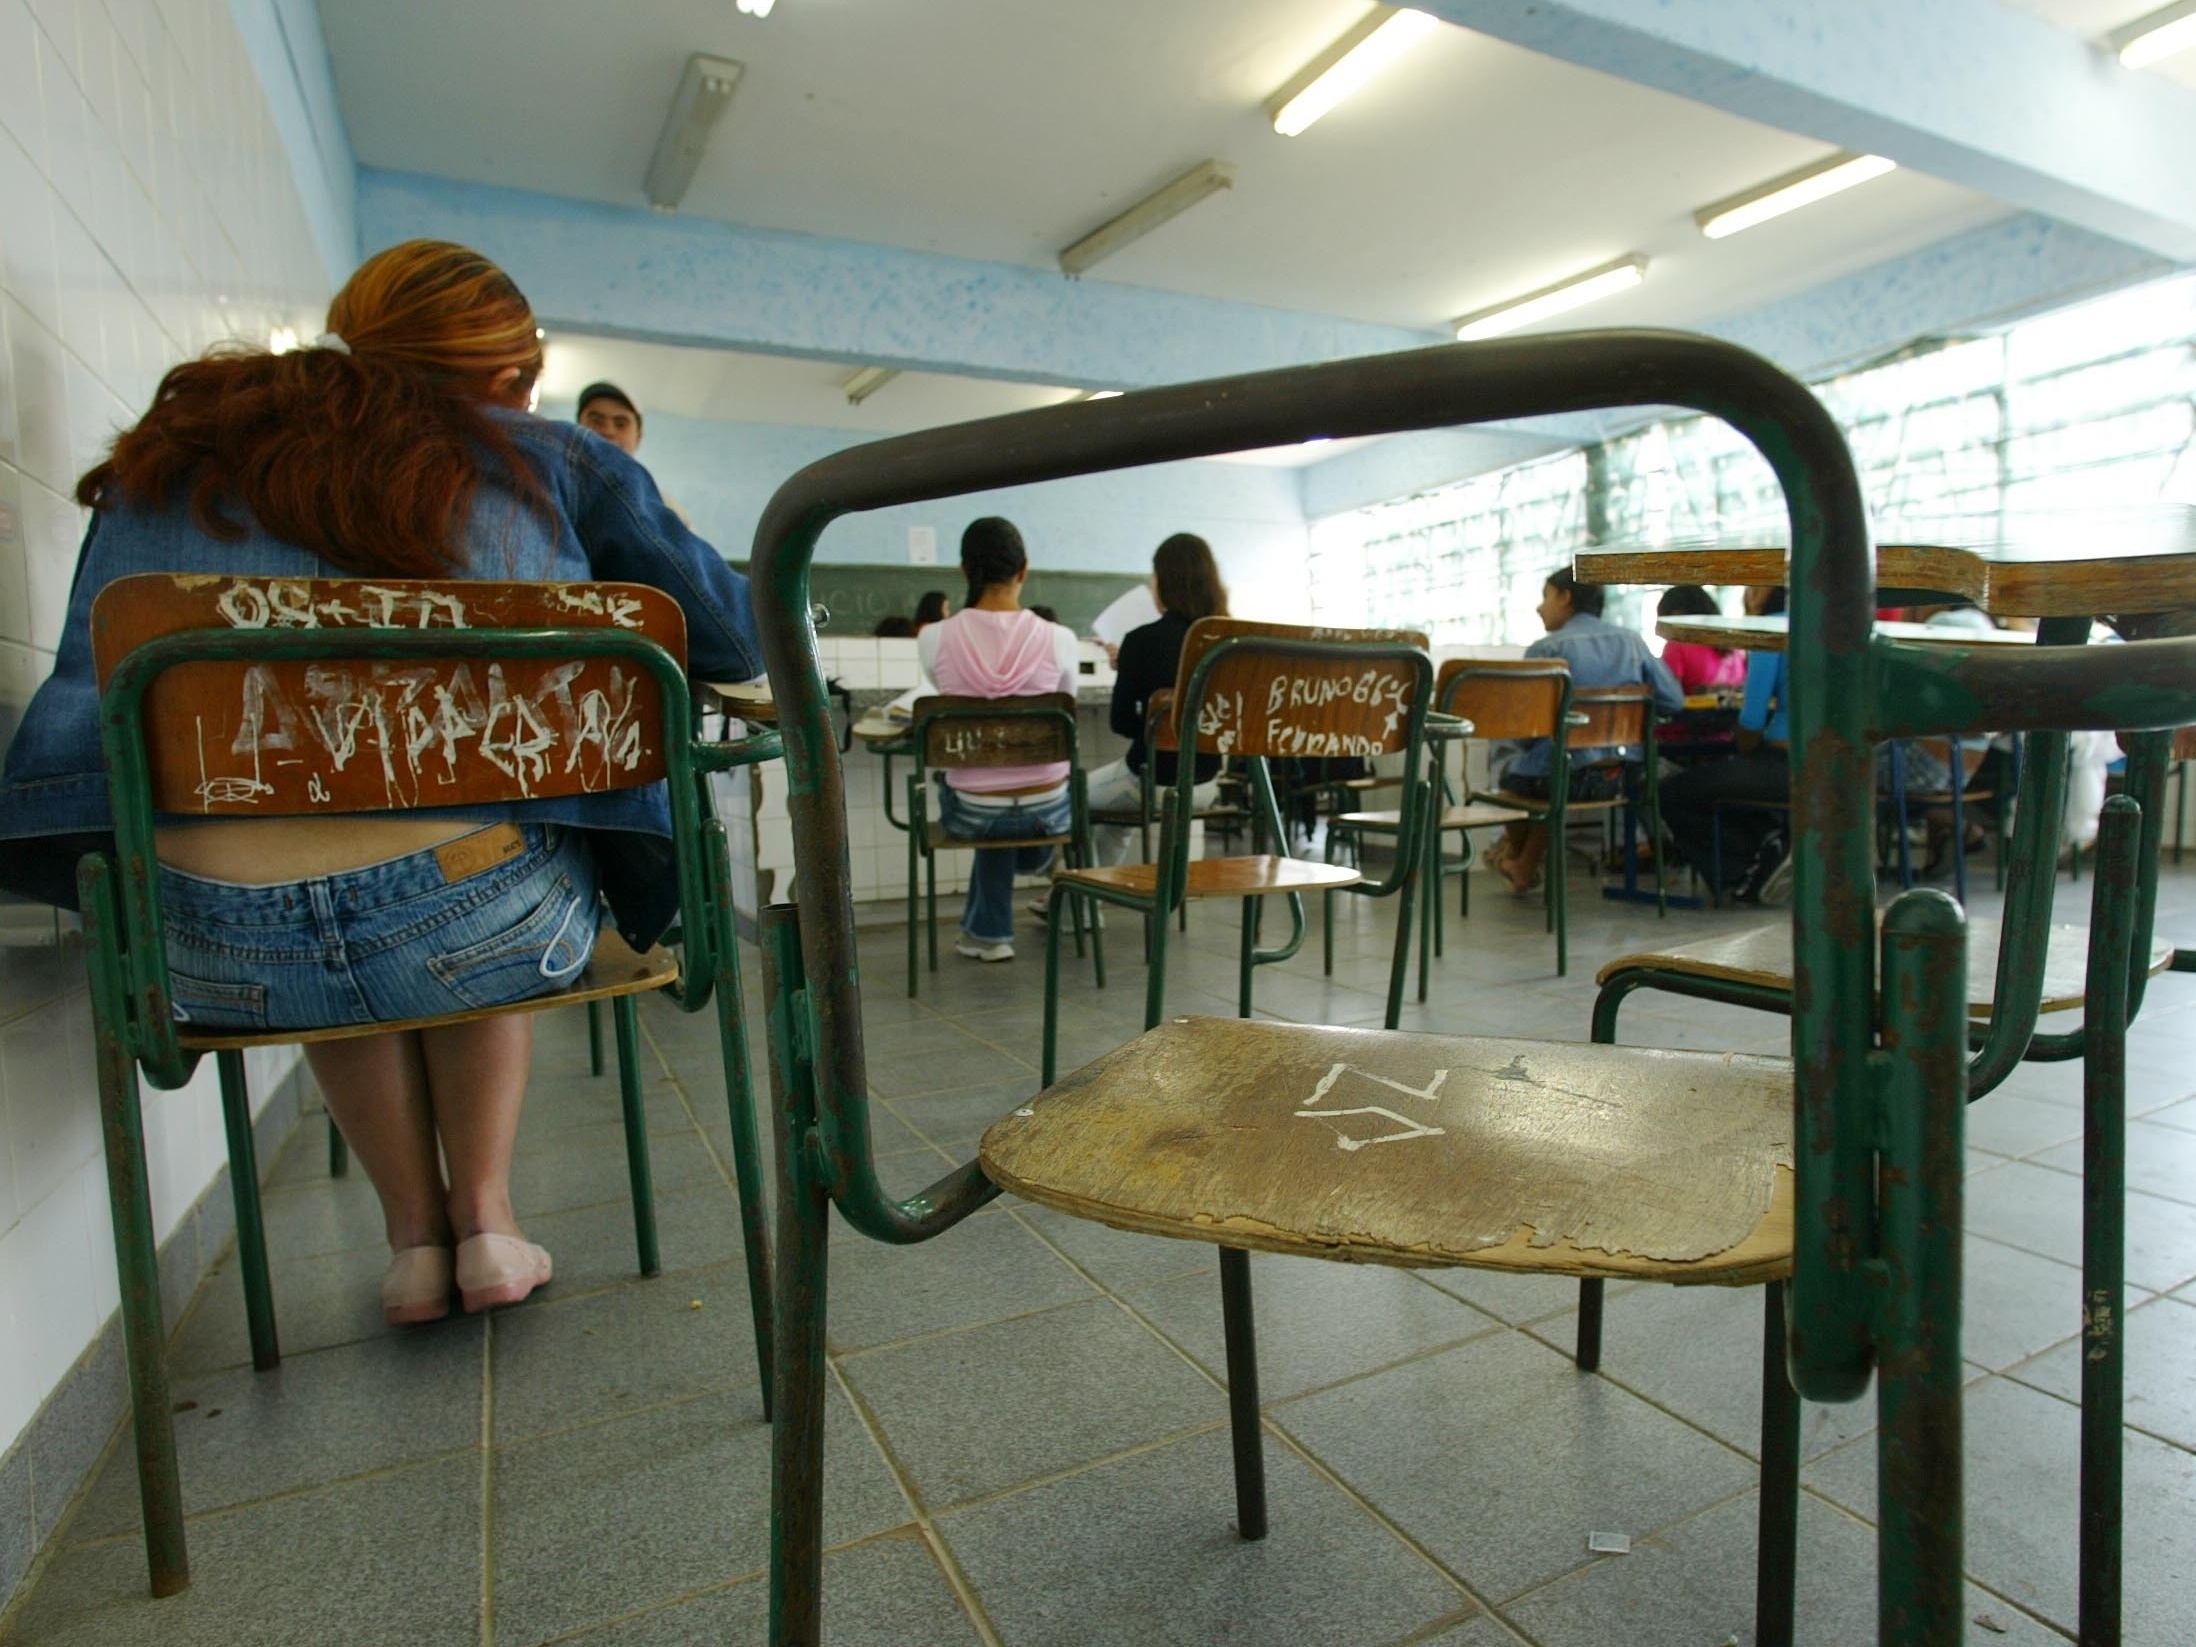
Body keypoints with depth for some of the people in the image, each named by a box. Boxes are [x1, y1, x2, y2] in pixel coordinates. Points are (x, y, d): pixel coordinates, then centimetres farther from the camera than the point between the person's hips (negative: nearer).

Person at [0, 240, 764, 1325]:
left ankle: (413, 1230, 34)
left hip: (214, 961, 3)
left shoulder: (166, 461, 18)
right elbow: (734, 636, 14)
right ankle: (484, 1214, 30)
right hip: (483, 933, -2)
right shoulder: (550, 463, 11)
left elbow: (87, 695, 24)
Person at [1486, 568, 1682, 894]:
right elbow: (1673, 701, 4)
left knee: (1512, 772, 27)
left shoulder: (1545, 649, -12)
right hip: (1619, 777, 5)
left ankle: (1517, 855, 53)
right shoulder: (1631, 640, 3)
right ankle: (1526, 869, 44)